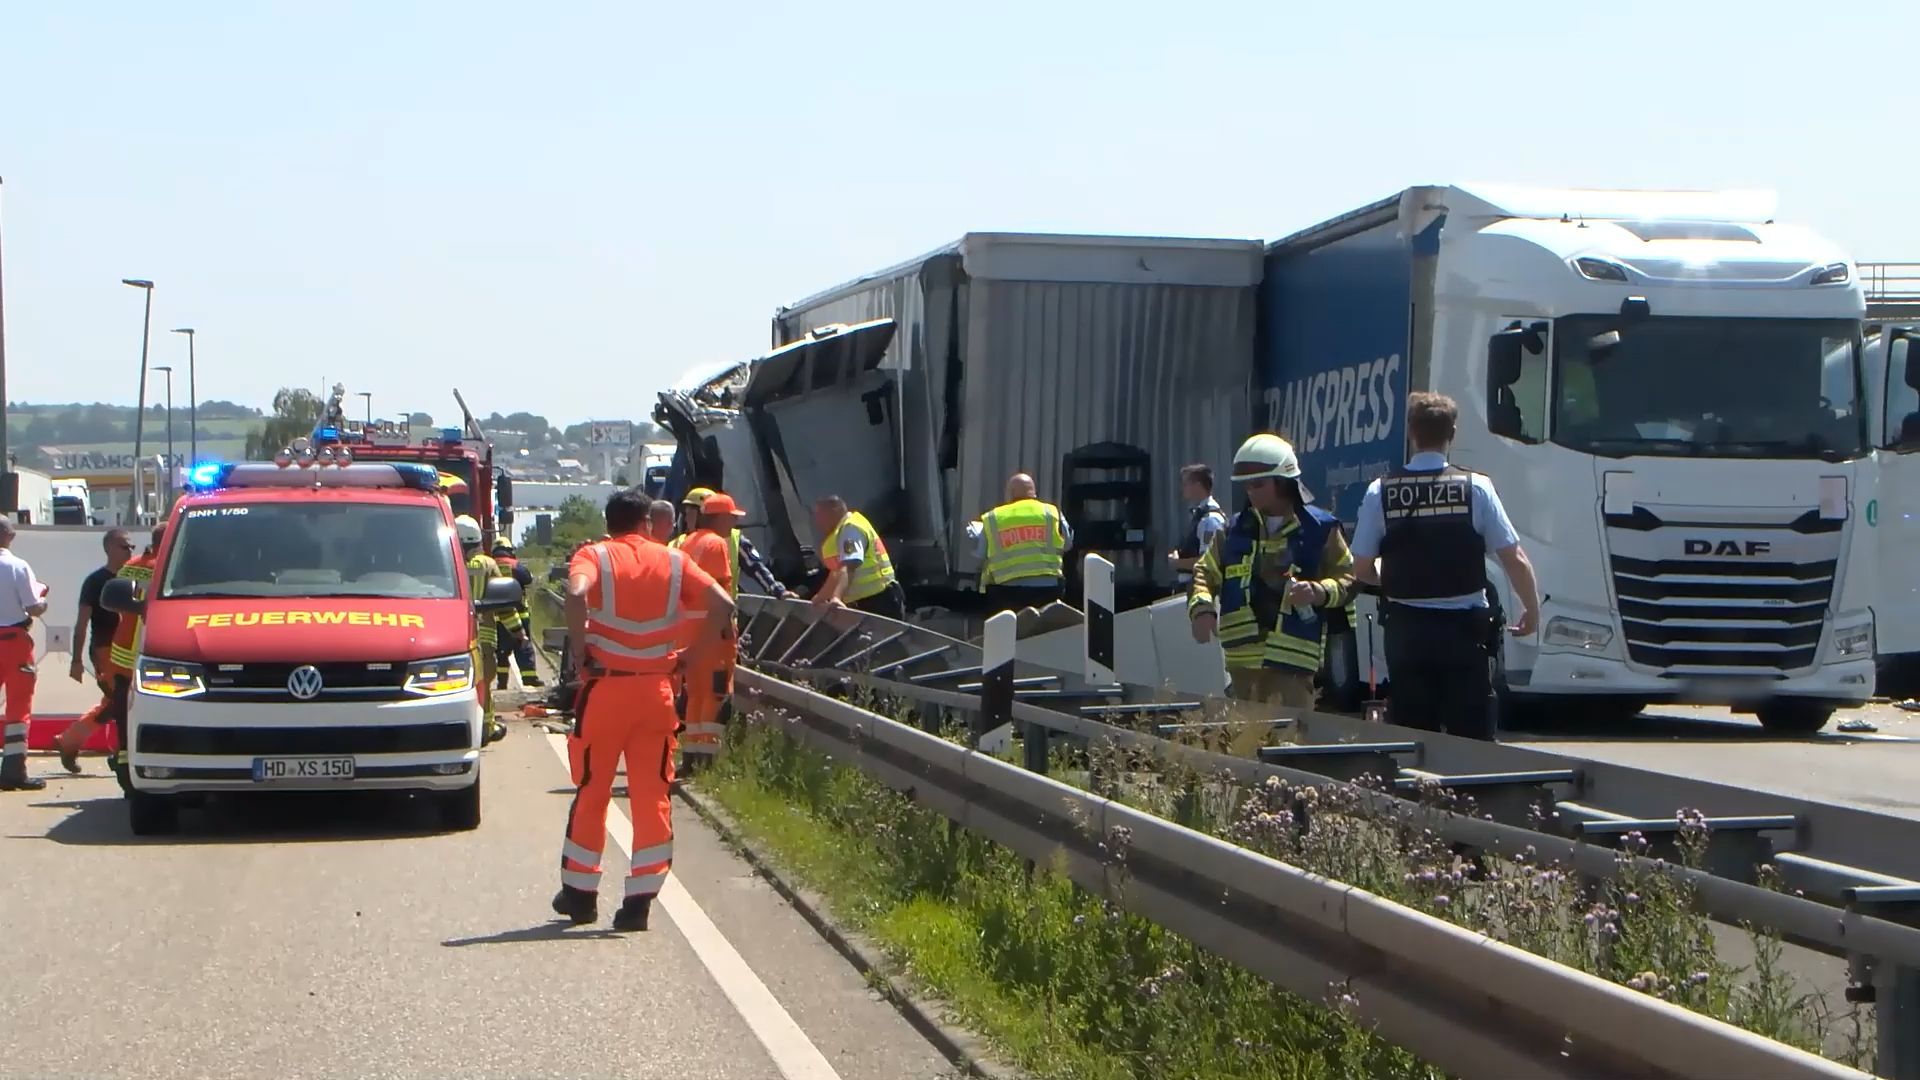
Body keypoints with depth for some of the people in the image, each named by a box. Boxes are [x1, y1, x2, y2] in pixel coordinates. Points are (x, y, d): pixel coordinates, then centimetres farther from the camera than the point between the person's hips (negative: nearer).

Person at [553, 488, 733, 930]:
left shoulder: (594, 556, 0)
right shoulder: (673, 562, 7)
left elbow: (576, 593, -22)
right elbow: (722, 605, -3)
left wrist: (579, 649, -11)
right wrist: (688, 655, 4)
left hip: (605, 688, -1)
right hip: (657, 690, 1)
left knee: (591, 791, 11)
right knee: (653, 794, 4)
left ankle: (579, 893, 19)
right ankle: (640, 900, 1)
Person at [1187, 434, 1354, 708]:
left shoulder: (1319, 529, 2)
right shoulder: (1236, 530, 13)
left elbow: (1347, 578, 5)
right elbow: (1205, 573, 17)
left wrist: (1318, 592, -16)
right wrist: (1201, 607, -3)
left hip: (1292, 659, -4)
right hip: (1243, 659, 4)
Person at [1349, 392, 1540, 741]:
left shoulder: (1381, 492, -3)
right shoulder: (1475, 488, -6)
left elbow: (1363, 570, 3)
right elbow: (1515, 559, -5)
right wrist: (1532, 609, 10)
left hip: (1406, 630, 1)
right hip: (1464, 628, -1)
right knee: (1472, 739, 3)